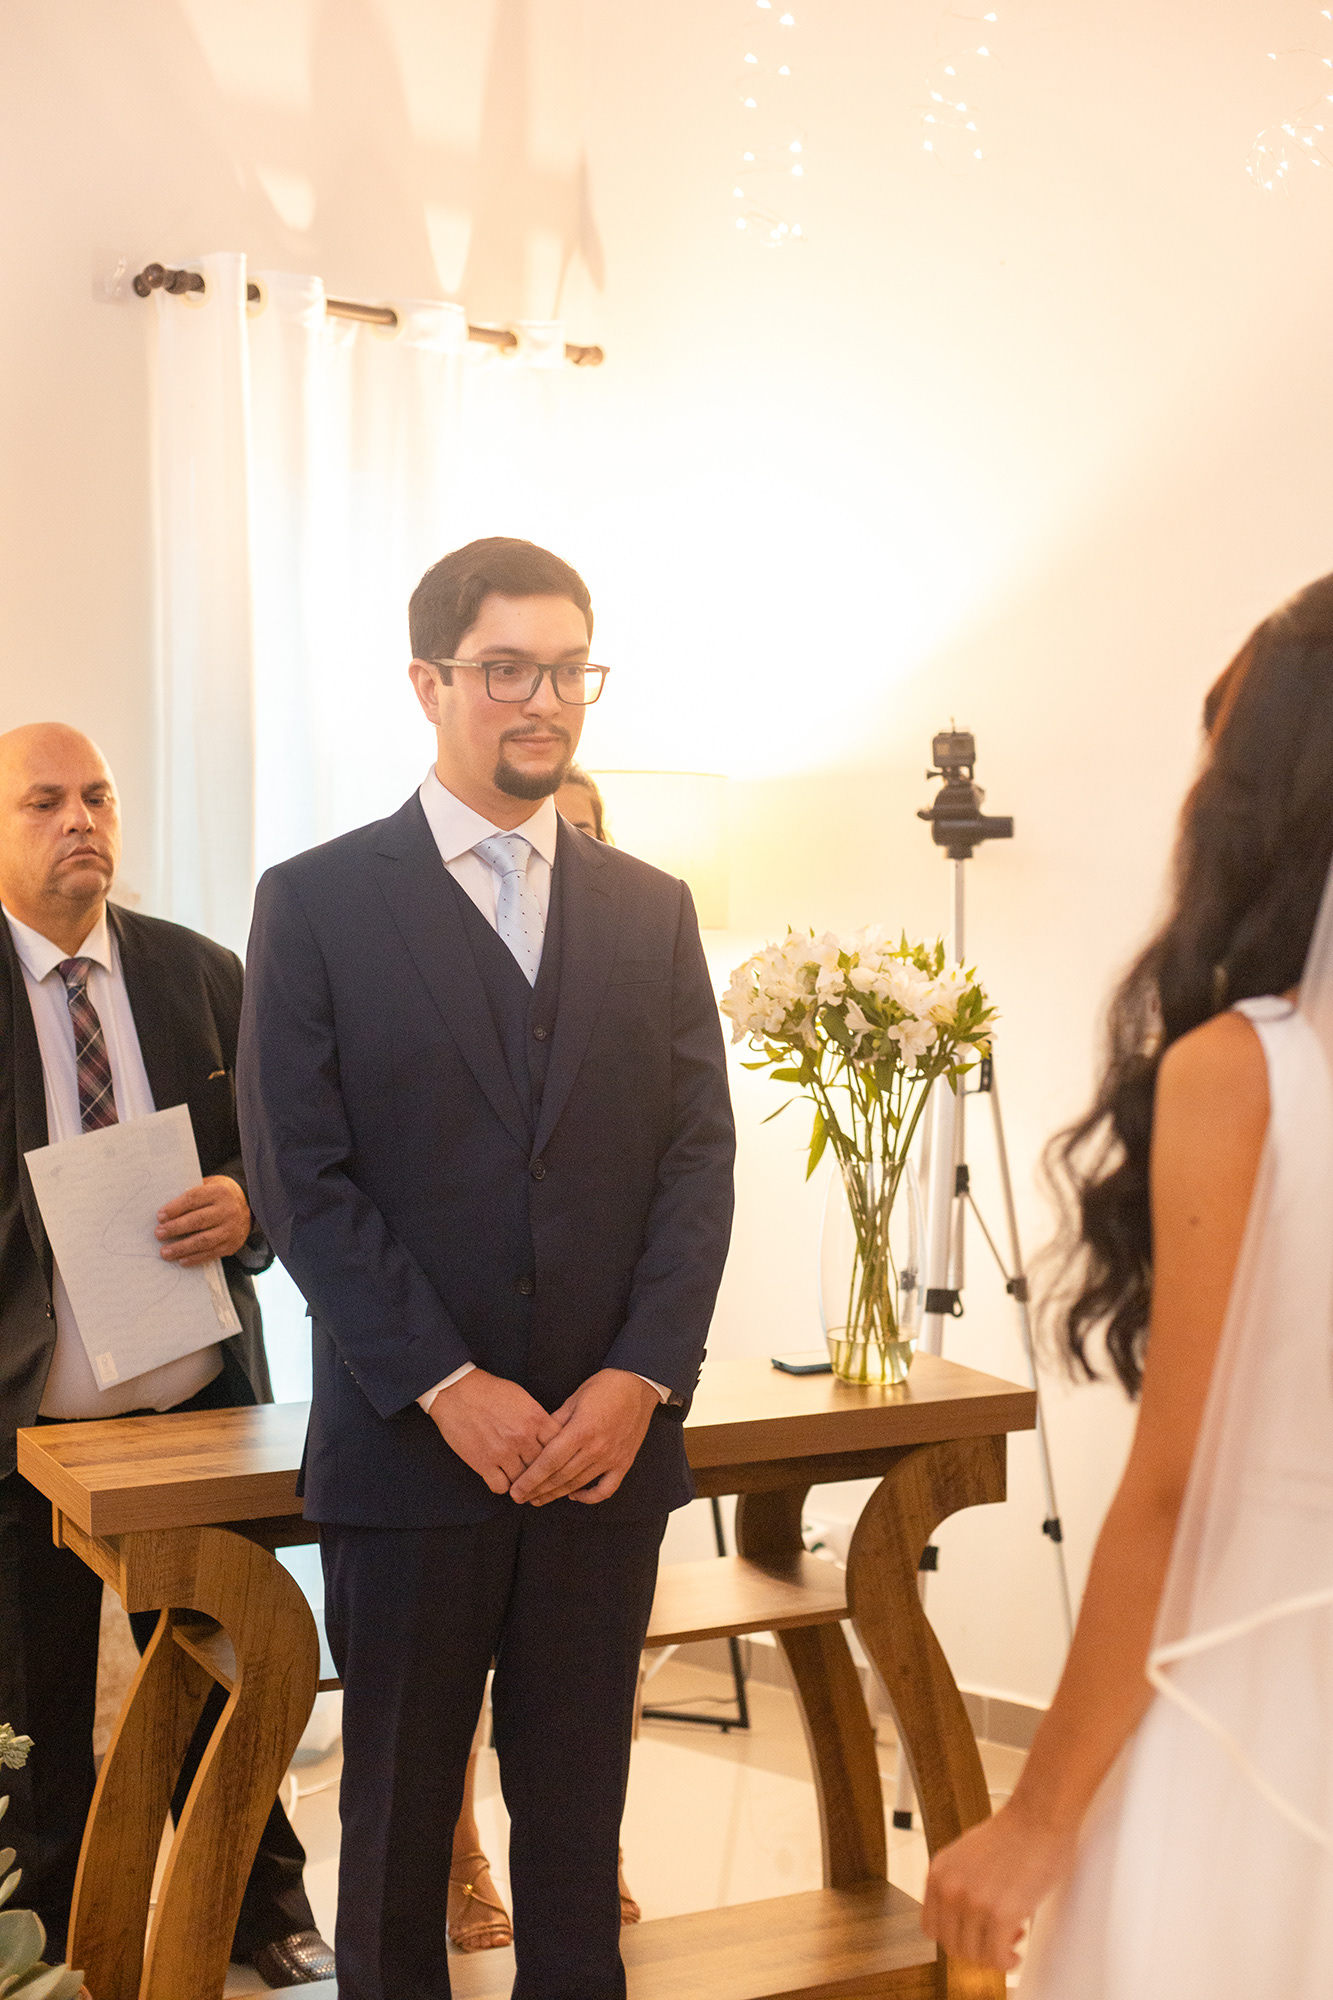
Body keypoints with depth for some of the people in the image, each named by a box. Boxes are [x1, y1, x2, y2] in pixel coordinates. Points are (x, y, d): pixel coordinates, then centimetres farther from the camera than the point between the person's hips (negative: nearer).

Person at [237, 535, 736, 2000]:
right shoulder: (316, 903, 0)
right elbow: (299, 1180, -7)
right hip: (409, 1444, -2)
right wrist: (451, 1388, -14)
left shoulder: (650, 912, 10)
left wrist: (641, 1377, -8)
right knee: (398, 1811, 11)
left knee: (577, 1810, 11)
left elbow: (698, 1160, 5)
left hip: (607, 1440, 3)